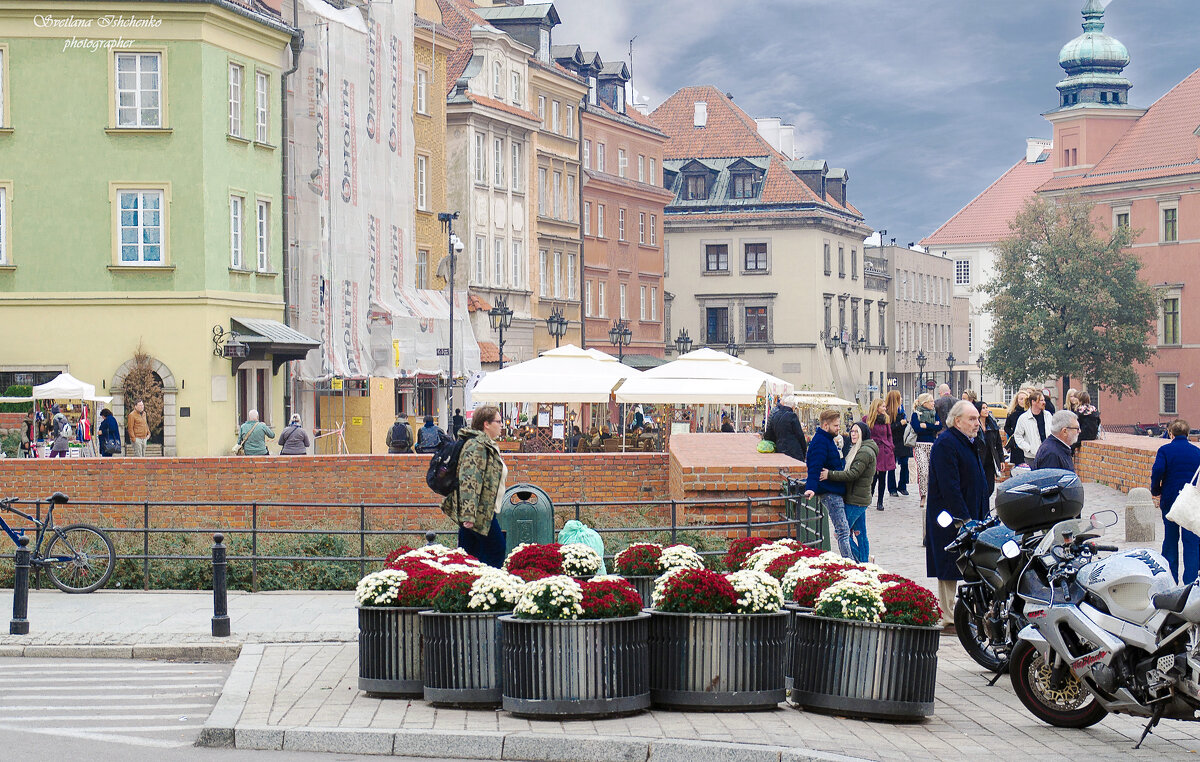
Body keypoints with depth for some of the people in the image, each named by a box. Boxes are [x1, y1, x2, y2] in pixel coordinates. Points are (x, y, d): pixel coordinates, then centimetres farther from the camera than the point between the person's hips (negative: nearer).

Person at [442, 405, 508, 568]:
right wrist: (468, 514, -30)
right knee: (497, 550, -6)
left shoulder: (485, 445, 18)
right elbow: (469, 480, -24)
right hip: (479, 513, -10)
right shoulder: (476, 446, -16)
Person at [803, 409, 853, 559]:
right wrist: (811, 488, -39)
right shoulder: (820, 442, -16)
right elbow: (815, 468, -28)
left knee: (843, 531, 15)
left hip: (836, 492, 11)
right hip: (829, 492, -11)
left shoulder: (828, 440, 17)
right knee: (843, 531, -13)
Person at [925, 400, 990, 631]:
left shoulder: (969, 443, 16)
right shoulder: (945, 444, -15)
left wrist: (983, 515, 17)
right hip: (952, 519, -9)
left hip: (970, 518, 9)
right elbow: (949, 486, -20)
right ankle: (948, 620, 2)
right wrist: (964, 518, -22)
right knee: (949, 570, -3)